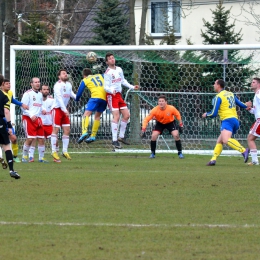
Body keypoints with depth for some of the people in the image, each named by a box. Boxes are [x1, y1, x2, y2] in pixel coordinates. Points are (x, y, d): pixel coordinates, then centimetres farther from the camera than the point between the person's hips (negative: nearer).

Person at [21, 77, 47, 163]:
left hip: (37, 118, 7)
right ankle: (24, 157, 2)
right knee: (30, 139, -12)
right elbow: (23, 107, -9)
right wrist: (31, 115, -19)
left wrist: (42, 110, 4)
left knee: (41, 139, 1)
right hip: (28, 119, -7)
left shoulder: (40, 94, 18)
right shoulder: (27, 94, -5)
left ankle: (41, 158, 9)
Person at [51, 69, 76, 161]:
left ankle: (65, 151, 11)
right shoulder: (58, 85, -14)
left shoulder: (68, 84, 9)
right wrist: (65, 110, -28)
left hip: (64, 110, 8)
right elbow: (59, 98, -22)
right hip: (57, 108, -8)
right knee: (55, 130, -7)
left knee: (67, 130, 4)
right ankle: (54, 151, -4)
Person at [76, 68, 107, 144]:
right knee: (97, 116, 18)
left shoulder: (85, 80, 17)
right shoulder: (100, 76, 27)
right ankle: (93, 136, 14)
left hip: (96, 96, -5)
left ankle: (84, 132, -31)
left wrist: (77, 99, 37)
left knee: (86, 114, -9)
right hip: (105, 97, 5)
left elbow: (79, 93, 19)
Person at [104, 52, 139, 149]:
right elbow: (106, 87, -16)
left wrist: (132, 87, 25)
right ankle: (114, 140, -18)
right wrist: (112, 91, -35)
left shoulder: (119, 69, 11)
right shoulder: (107, 73, -12)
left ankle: (121, 136, 22)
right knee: (116, 116, -17)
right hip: (111, 96, -8)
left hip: (119, 95, 8)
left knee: (126, 115, 9)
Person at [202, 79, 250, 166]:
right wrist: (246, 106, 44)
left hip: (227, 120, -9)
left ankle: (243, 150, -43)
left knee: (225, 140, -28)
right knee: (219, 141, 13)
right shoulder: (231, 94, 17)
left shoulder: (218, 97, -5)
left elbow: (214, 114, -5)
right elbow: (241, 104, 23)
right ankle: (213, 159, 5)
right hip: (235, 119, 9)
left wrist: (206, 114, 15)